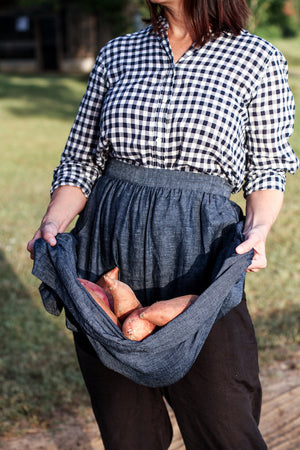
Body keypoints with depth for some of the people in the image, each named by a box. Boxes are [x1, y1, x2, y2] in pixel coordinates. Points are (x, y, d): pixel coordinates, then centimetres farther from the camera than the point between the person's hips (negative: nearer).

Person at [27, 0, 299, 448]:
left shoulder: (258, 58, 3)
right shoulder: (116, 54, 11)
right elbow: (81, 160, 12)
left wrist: (257, 230, -11)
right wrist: (53, 223, -6)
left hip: (199, 256, -2)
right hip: (108, 250, 3)